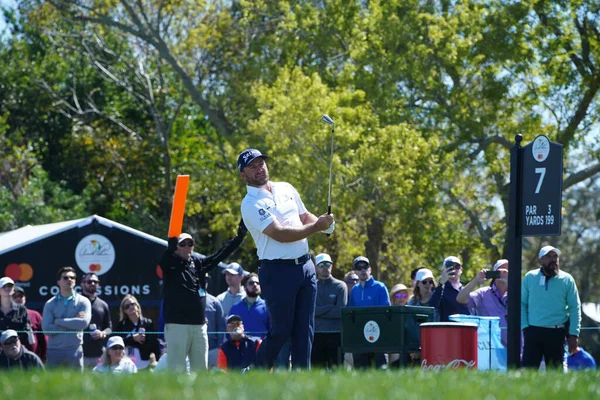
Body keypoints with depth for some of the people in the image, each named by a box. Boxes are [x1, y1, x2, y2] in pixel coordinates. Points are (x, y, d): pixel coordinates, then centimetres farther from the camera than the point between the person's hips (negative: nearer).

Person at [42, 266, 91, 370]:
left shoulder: (83, 301, 4)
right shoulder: (50, 304, 5)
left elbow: (84, 322, -13)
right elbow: (46, 328, -7)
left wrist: (59, 321, -7)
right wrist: (73, 323, -9)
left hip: (75, 351, -1)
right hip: (54, 351, 1)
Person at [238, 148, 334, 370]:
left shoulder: (286, 189, 14)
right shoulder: (250, 204, -10)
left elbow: (305, 217, 23)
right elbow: (280, 234, -19)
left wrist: (324, 223, 0)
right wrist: (316, 227, -18)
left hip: (305, 266, 6)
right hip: (278, 271, -6)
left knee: (305, 329, 4)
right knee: (281, 330, -2)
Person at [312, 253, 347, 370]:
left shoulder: (340, 286, 6)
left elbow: (340, 311, -5)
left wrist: (318, 311, -4)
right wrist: (330, 308, -7)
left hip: (335, 333, -2)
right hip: (316, 333, 2)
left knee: (335, 367, -5)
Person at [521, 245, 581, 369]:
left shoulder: (567, 280, 2)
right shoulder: (530, 278, 4)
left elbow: (575, 308, 2)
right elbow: (522, 303, 7)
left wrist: (574, 334, -4)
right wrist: (524, 326, -3)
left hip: (556, 333, 0)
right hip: (533, 331, 0)